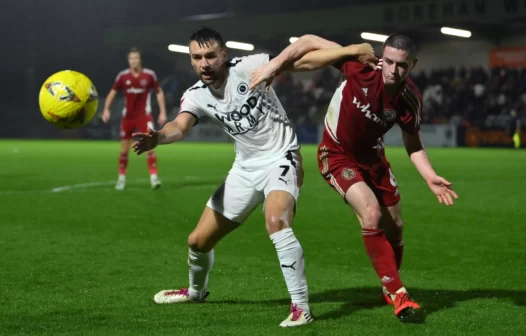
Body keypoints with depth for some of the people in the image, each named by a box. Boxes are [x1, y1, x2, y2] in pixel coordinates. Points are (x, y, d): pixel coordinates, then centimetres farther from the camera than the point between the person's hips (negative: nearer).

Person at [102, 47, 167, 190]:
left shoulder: (149, 75, -6)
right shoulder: (123, 76, -4)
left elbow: (159, 92, 6)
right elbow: (112, 92, 6)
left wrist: (162, 112, 0)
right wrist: (106, 109, -7)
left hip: (144, 116, -2)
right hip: (128, 117, 2)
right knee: (124, 149, 5)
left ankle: (154, 177, -10)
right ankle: (121, 178, 19)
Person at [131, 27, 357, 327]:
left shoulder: (248, 69, -20)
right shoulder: (196, 96, -5)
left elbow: (306, 43, -24)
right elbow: (180, 127, -25)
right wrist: (158, 137, -49)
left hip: (280, 159, -6)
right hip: (245, 168, 6)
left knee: (276, 221, -36)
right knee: (198, 240, 11)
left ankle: (301, 307, -26)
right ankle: (196, 291, 44)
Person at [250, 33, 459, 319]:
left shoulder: (410, 100, -20)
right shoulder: (363, 67, -31)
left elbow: (413, 143, -4)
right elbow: (312, 58, -19)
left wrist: (430, 177, -17)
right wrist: (275, 67, -19)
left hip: (372, 157, 4)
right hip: (337, 154, -4)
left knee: (394, 227, 10)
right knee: (371, 214, -23)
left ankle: (389, 288, 38)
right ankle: (397, 294, -15)